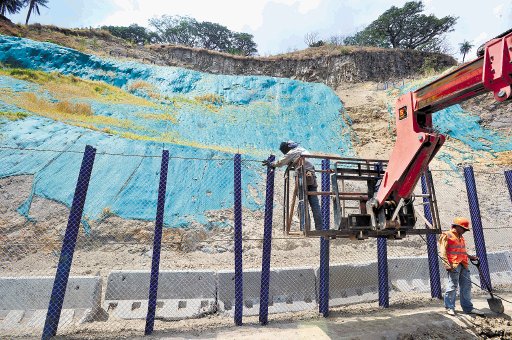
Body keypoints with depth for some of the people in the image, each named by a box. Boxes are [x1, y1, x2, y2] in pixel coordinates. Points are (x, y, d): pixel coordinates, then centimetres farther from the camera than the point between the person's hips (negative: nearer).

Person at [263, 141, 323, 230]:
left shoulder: (292, 152, 0)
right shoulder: (301, 149, 23)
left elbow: (280, 163, 6)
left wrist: (270, 164, 22)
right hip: (312, 176, 7)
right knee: (315, 204, 3)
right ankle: (319, 227, 1)